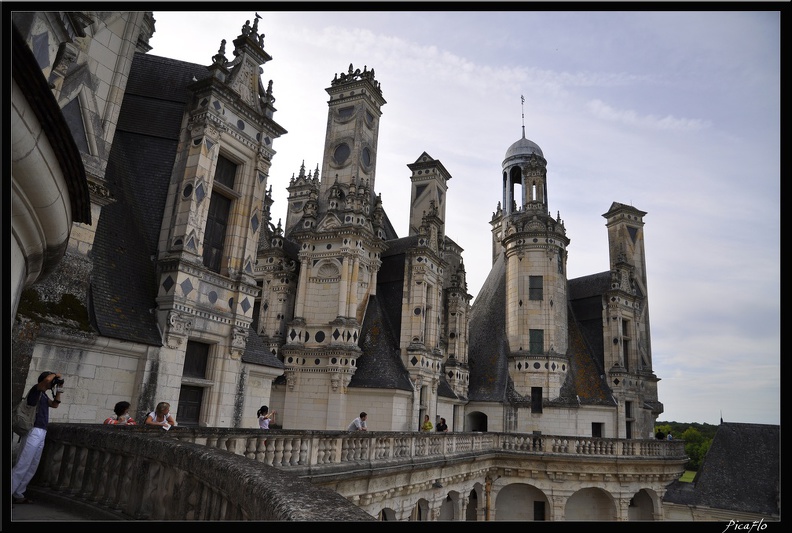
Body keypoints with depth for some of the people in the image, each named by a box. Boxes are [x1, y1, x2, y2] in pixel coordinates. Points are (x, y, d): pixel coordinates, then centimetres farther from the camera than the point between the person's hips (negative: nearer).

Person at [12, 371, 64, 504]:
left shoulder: (43, 395, 17)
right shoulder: (35, 390, -7)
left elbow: (55, 404, 29)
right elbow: (46, 379, -26)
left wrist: (58, 390, 18)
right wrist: (55, 375, -5)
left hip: (41, 434, 9)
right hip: (34, 432, -9)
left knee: (32, 467, 9)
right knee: (22, 466, -9)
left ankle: (18, 495, 14)